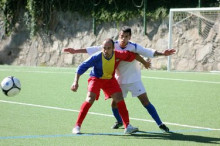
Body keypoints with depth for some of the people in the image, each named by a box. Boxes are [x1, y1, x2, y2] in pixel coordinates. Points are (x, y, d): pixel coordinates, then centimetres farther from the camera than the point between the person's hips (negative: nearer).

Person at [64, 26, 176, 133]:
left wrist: (162, 54, -36)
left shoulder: (134, 47, -17)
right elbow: (94, 49, -11)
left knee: (145, 101, -10)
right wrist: (76, 51, -12)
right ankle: (119, 121, 32)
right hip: (119, 80, 2)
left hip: (134, 79, -2)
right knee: (114, 103, 1)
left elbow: (149, 52, -19)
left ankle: (160, 124, -3)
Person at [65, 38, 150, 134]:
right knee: (90, 99, -20)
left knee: (119, 99, -8)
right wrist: (76, 82, -31)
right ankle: (77, 126, -12)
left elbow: (133, 55, -6)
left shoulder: (118, 55, -23)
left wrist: (145, 63, 6)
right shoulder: (97, 57, -30)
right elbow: (82, 67, -24)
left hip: (110, 79, 3)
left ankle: (127, 127, -1)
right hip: (96, 79, -3)